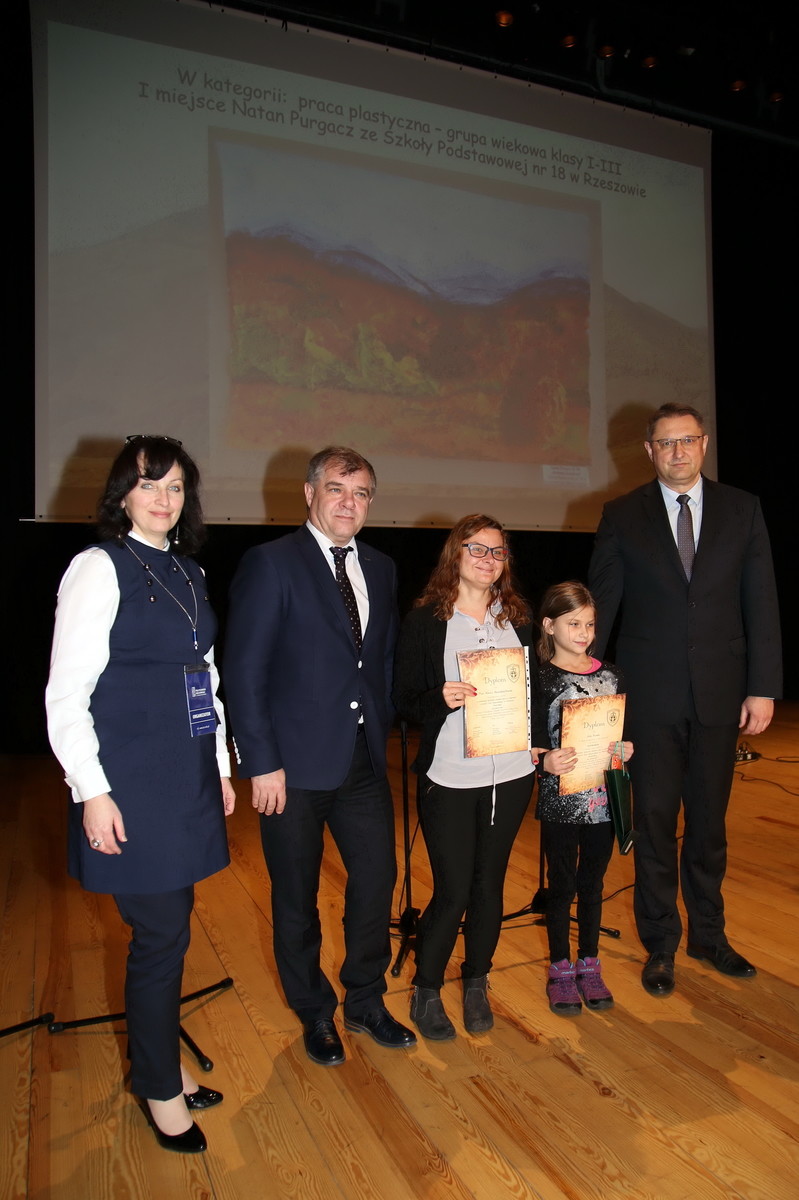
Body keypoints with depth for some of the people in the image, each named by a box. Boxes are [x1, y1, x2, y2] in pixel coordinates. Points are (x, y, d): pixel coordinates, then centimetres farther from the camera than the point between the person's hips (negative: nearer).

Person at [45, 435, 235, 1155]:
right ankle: (162, 1091, 26)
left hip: (189, 777, 7)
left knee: (170, 926, 16)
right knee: (162, 934, 3)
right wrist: (92, 792, -15)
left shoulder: (188, 571, 11)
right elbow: (67, 695, -12)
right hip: (131, 783, -6)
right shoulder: (99, 567, -9)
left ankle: (159, 1062, 38)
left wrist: (222, 765, 15)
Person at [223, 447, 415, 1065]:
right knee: (297, 899, 12)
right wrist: (262, 763, -15)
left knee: (378, 879, 13)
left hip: (365, 759, 5)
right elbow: (244, 672, -12)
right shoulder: (270, 563, -10)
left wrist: (381, 731, 7)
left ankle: (366, 1002, 37)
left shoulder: (381, 568, 9)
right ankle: (316, 1014, 35)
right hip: (296, 763, -5)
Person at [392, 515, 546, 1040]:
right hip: (449, 777, -4)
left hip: (511, 774, 4)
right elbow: (403, 699, -5)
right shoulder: (424, 620, -4)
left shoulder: (518, 618, 8)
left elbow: (533, 688, 14)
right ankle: (426, 991, 24)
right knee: (453, 889, 0)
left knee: (490, 883, 13)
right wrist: (440, 700, -24)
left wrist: (542, 743, -2)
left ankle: (477, 984, 34)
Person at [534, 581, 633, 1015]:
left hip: (602, 798, 4)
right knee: (562, 884, 10)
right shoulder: (540, 678, -9)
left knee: (592, 883, 16)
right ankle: (561, 970, 25)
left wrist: (626, 748, -7)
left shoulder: (610, 675, 4)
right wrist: (545, 761, -27)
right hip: (560, 800, -3)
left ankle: (589, 965, 31)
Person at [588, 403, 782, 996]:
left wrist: (763, 687, -4)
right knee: (655, 820, 7)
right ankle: (660, 943, 24)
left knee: (709, 819, 14)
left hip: (720, 691, 2)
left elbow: (761, 602, 2)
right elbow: (602, 605, 1)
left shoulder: (742, 509, 4)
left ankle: (708, 933, 33)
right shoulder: (622, 515, 0)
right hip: (650, 693, -1)